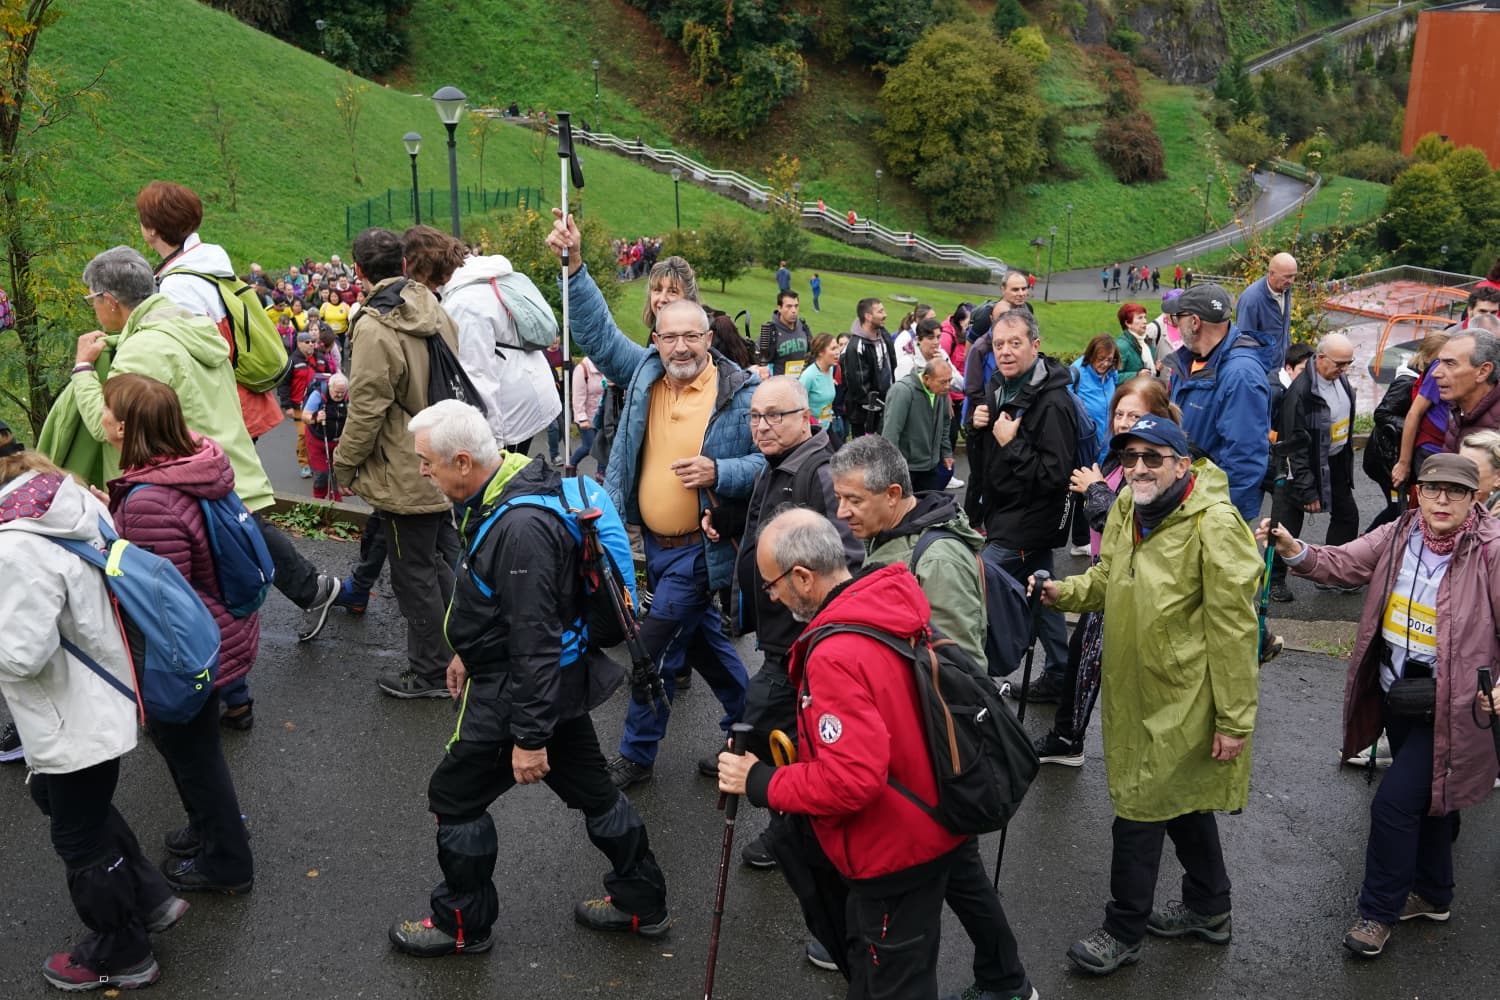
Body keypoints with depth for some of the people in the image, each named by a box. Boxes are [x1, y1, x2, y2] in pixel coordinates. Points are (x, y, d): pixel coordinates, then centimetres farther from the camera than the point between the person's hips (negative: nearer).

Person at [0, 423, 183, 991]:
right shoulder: (71, 499, -4)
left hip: (73, 724, -9)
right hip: (96, 699, 9)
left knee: (81, 841, 13)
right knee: (56, 798, 30)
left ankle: (121, 955, 36)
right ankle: (151, 900, 42)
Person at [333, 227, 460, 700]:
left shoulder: (373, 327, -21)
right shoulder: (434, 310, 4)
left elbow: (367, 409, -20)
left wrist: (345, 464, -6)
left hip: (405, 477, -8)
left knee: (413, 574, 5)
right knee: (436, 563, 21)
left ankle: (430, 672, 17)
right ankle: (456, 652, 32)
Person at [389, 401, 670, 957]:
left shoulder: (520, 529, -30)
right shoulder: (504, 491, 2)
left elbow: (535, 641, -28)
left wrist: (530, 736, -23)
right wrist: (470, 654, 26)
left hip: (518, 690, -10)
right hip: (559, 679, 10)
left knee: (455, 797, 9)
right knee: (589, 787, 19)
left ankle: (463, 925, 28)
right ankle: (642, 903, 34)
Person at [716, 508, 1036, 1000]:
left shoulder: (836, 657, -32)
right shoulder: (898, 598, -7)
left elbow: (852, 779, -34)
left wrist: (759, 783, -22)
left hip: (897, 846, -10)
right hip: (950, 805, 10)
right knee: (967, 890, 34)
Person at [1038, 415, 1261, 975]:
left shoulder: (1214, 524, -21)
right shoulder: (1126, 510, 5)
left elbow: (1234, 630, -20)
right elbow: (1109, 582, 21)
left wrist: (1235, 720, -18)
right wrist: (1064, 592, 0)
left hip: (1181, 698, -8)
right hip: (1135, 692, 8)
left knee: (1139, 811, 1)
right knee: (1183, 800, 23)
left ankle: (1124, 931, 20)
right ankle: (1208, 909, 42)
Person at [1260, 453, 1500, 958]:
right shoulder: (1398, 535, -2)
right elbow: (1343, 562, -7)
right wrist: (1296, 552, -25)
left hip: (1445, 705, -6)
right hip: (1394, 691, 6)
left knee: (1395, 801, -6)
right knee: (1425, 795, 24)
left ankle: (1379, 910, 15)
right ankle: (1432, 893, 45)